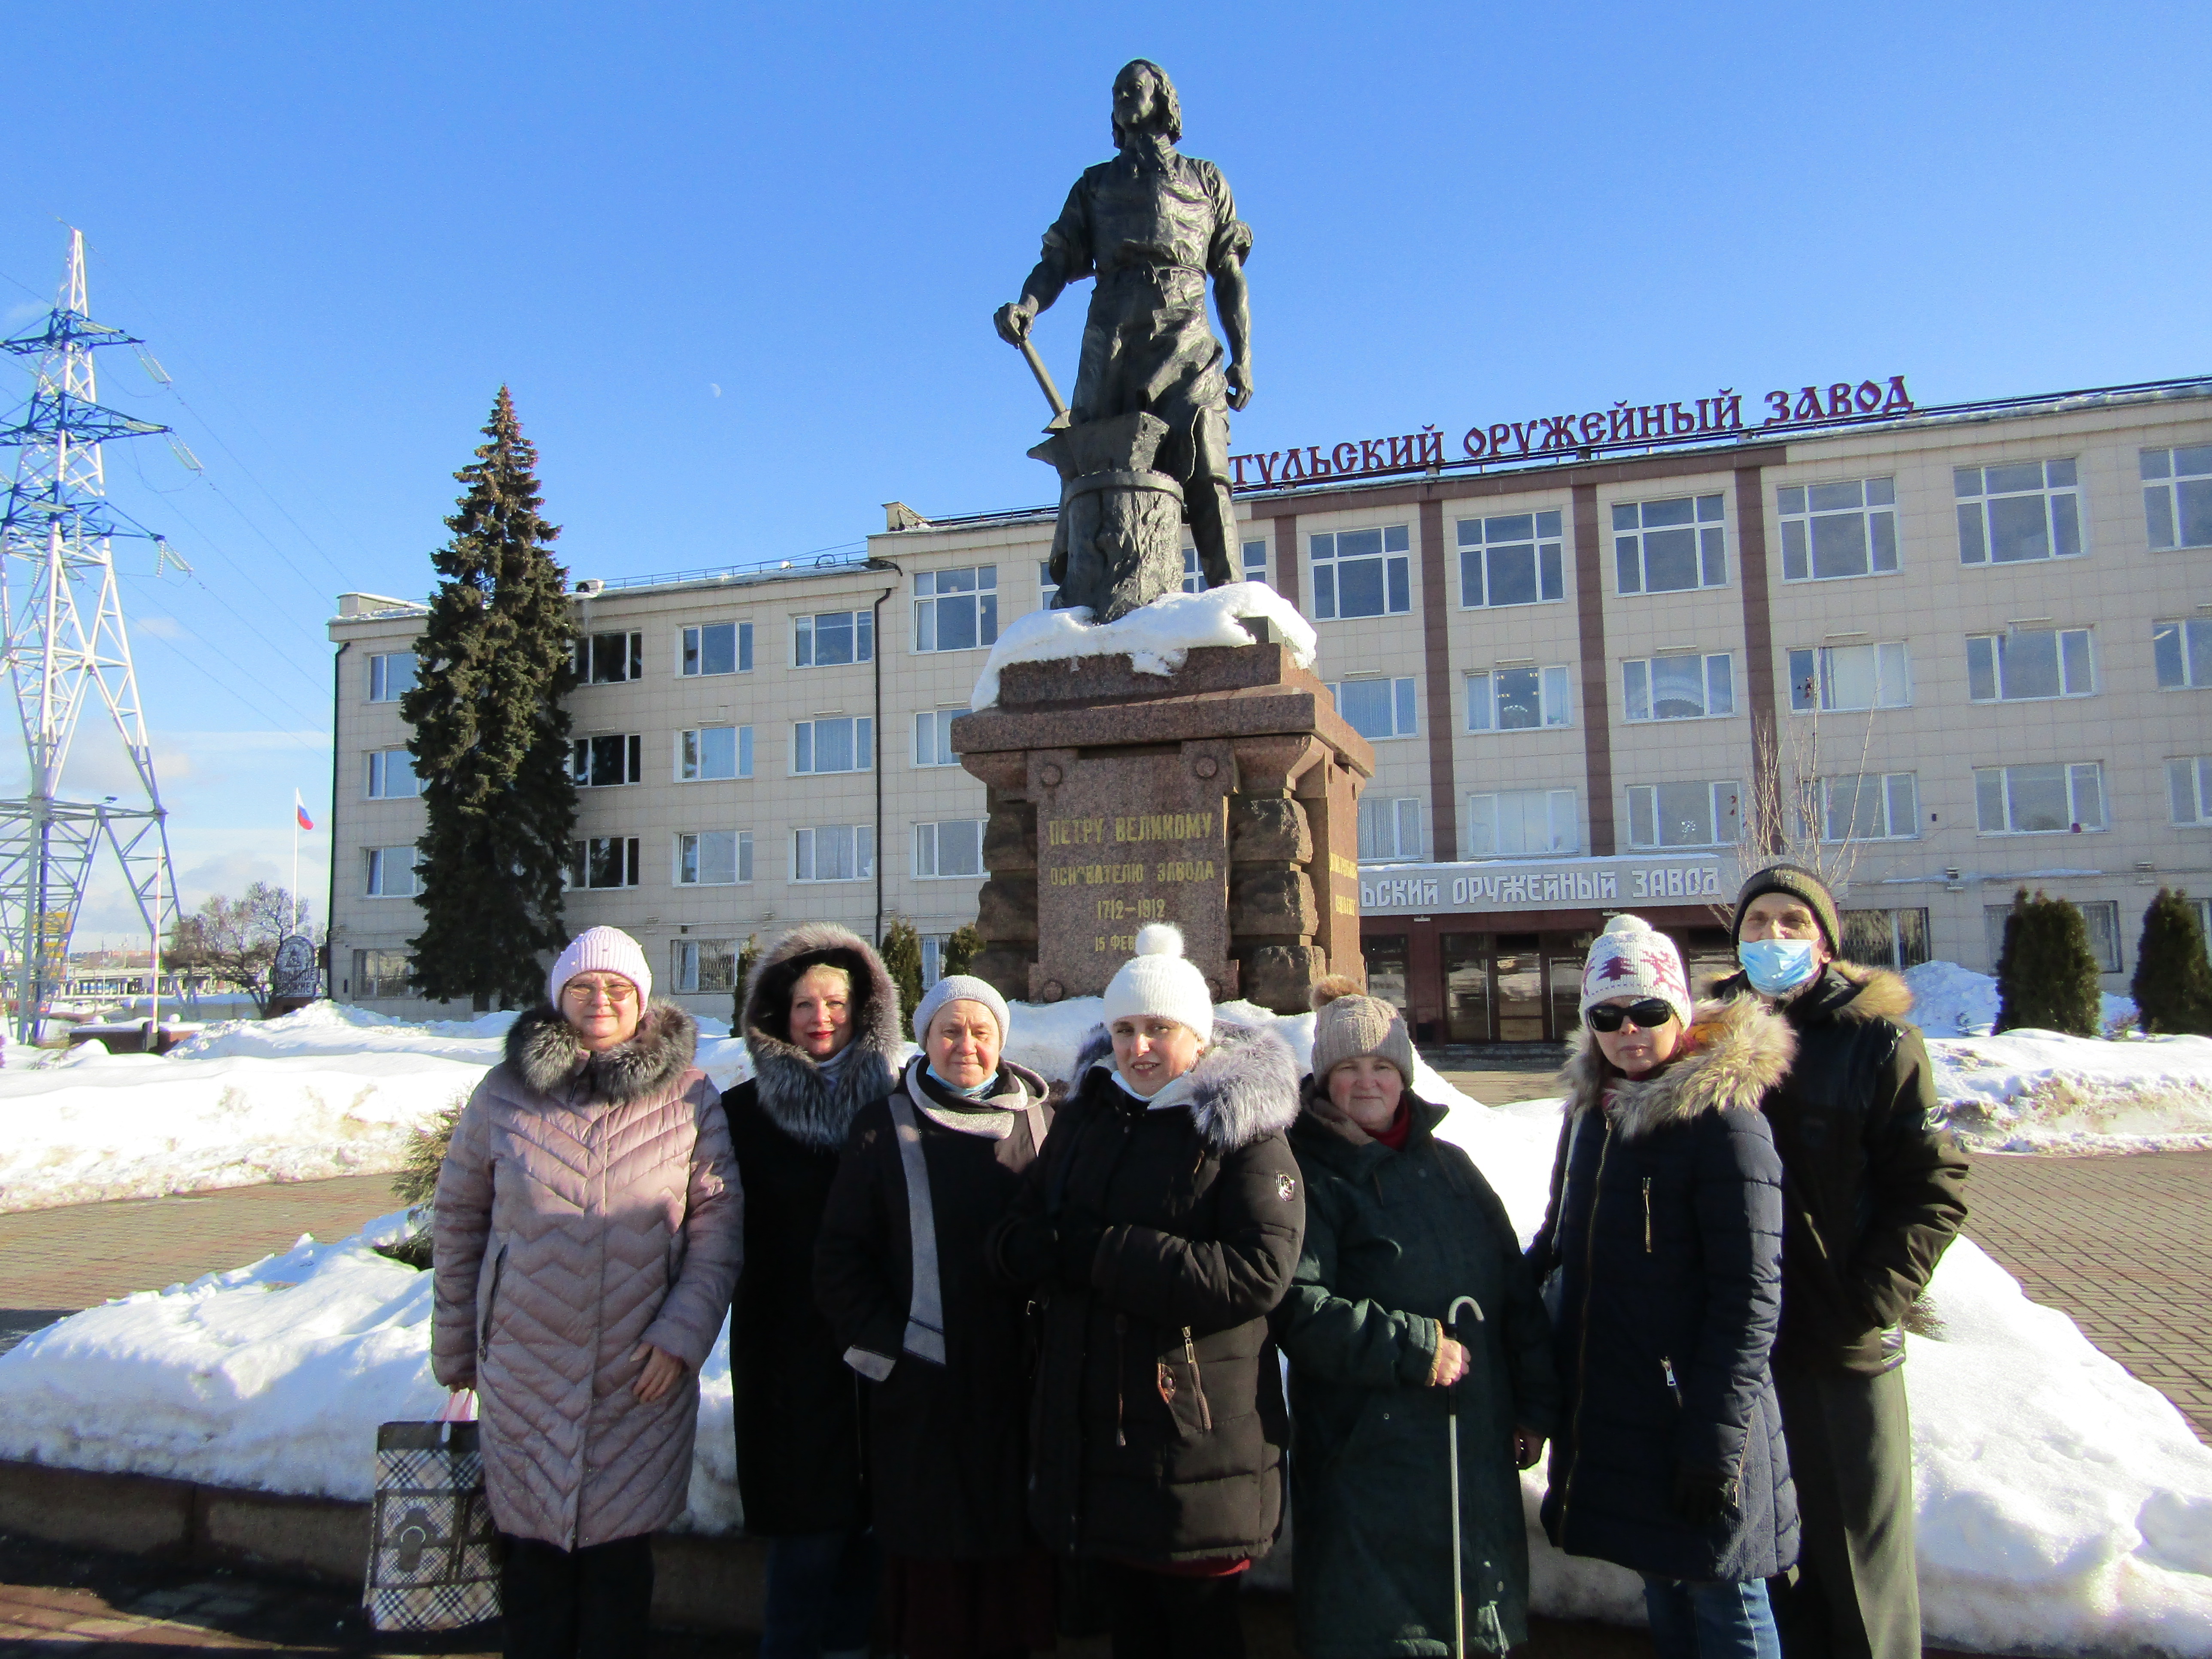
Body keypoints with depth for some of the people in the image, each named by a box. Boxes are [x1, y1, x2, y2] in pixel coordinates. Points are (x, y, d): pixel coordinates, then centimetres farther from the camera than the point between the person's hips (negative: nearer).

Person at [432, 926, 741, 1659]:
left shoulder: (688, 1096, -3)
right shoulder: (504, 1093, 1)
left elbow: (719, 1219, -2)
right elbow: (458, 1219, 8)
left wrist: (683, 1332, -10)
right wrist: (454, 1345, 9)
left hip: (643, 1376, -1)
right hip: (527, 1370, 1)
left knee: (619, 1549, 8)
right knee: (536, 1546, 10)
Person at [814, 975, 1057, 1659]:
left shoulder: (1041, 1120, 8)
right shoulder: (885, 1126, 2)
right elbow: (841, 1256, 1)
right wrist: (884, 1341, -7)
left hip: (1022, 1381, 2)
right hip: (923, 1386, -2)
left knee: (1021, 1547, 7)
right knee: (931, 1558, 4)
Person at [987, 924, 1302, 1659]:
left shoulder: (1244, 1130, -7)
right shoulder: (1084, 1117, 9)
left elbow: (1260, 1274, -19)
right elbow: (1011, 1242, 8)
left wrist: (1102, 1253, -19)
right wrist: (1058, 1245, -16)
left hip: (1198, 1445, -5)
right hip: (1091, 1435, 5)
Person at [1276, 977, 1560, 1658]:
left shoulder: (1451, 1166, 13)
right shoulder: (1309, 1176, -5)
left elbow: (1516, 1291, 14)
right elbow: (1299, 1309, -16)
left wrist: (1535, 1406, 8)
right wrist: (1413, 1347, -17)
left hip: (1478, 1452, 6)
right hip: (1368, 1466, -5)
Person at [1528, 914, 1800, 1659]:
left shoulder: (1723, 1120, -16)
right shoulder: (1591, 1110, 6)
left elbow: (1750, 1297, -17)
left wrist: (1716, 1437, -18)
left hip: (1691, 1408, -7)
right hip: (1611, 1408, 7)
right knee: (1663, 1594, 19)